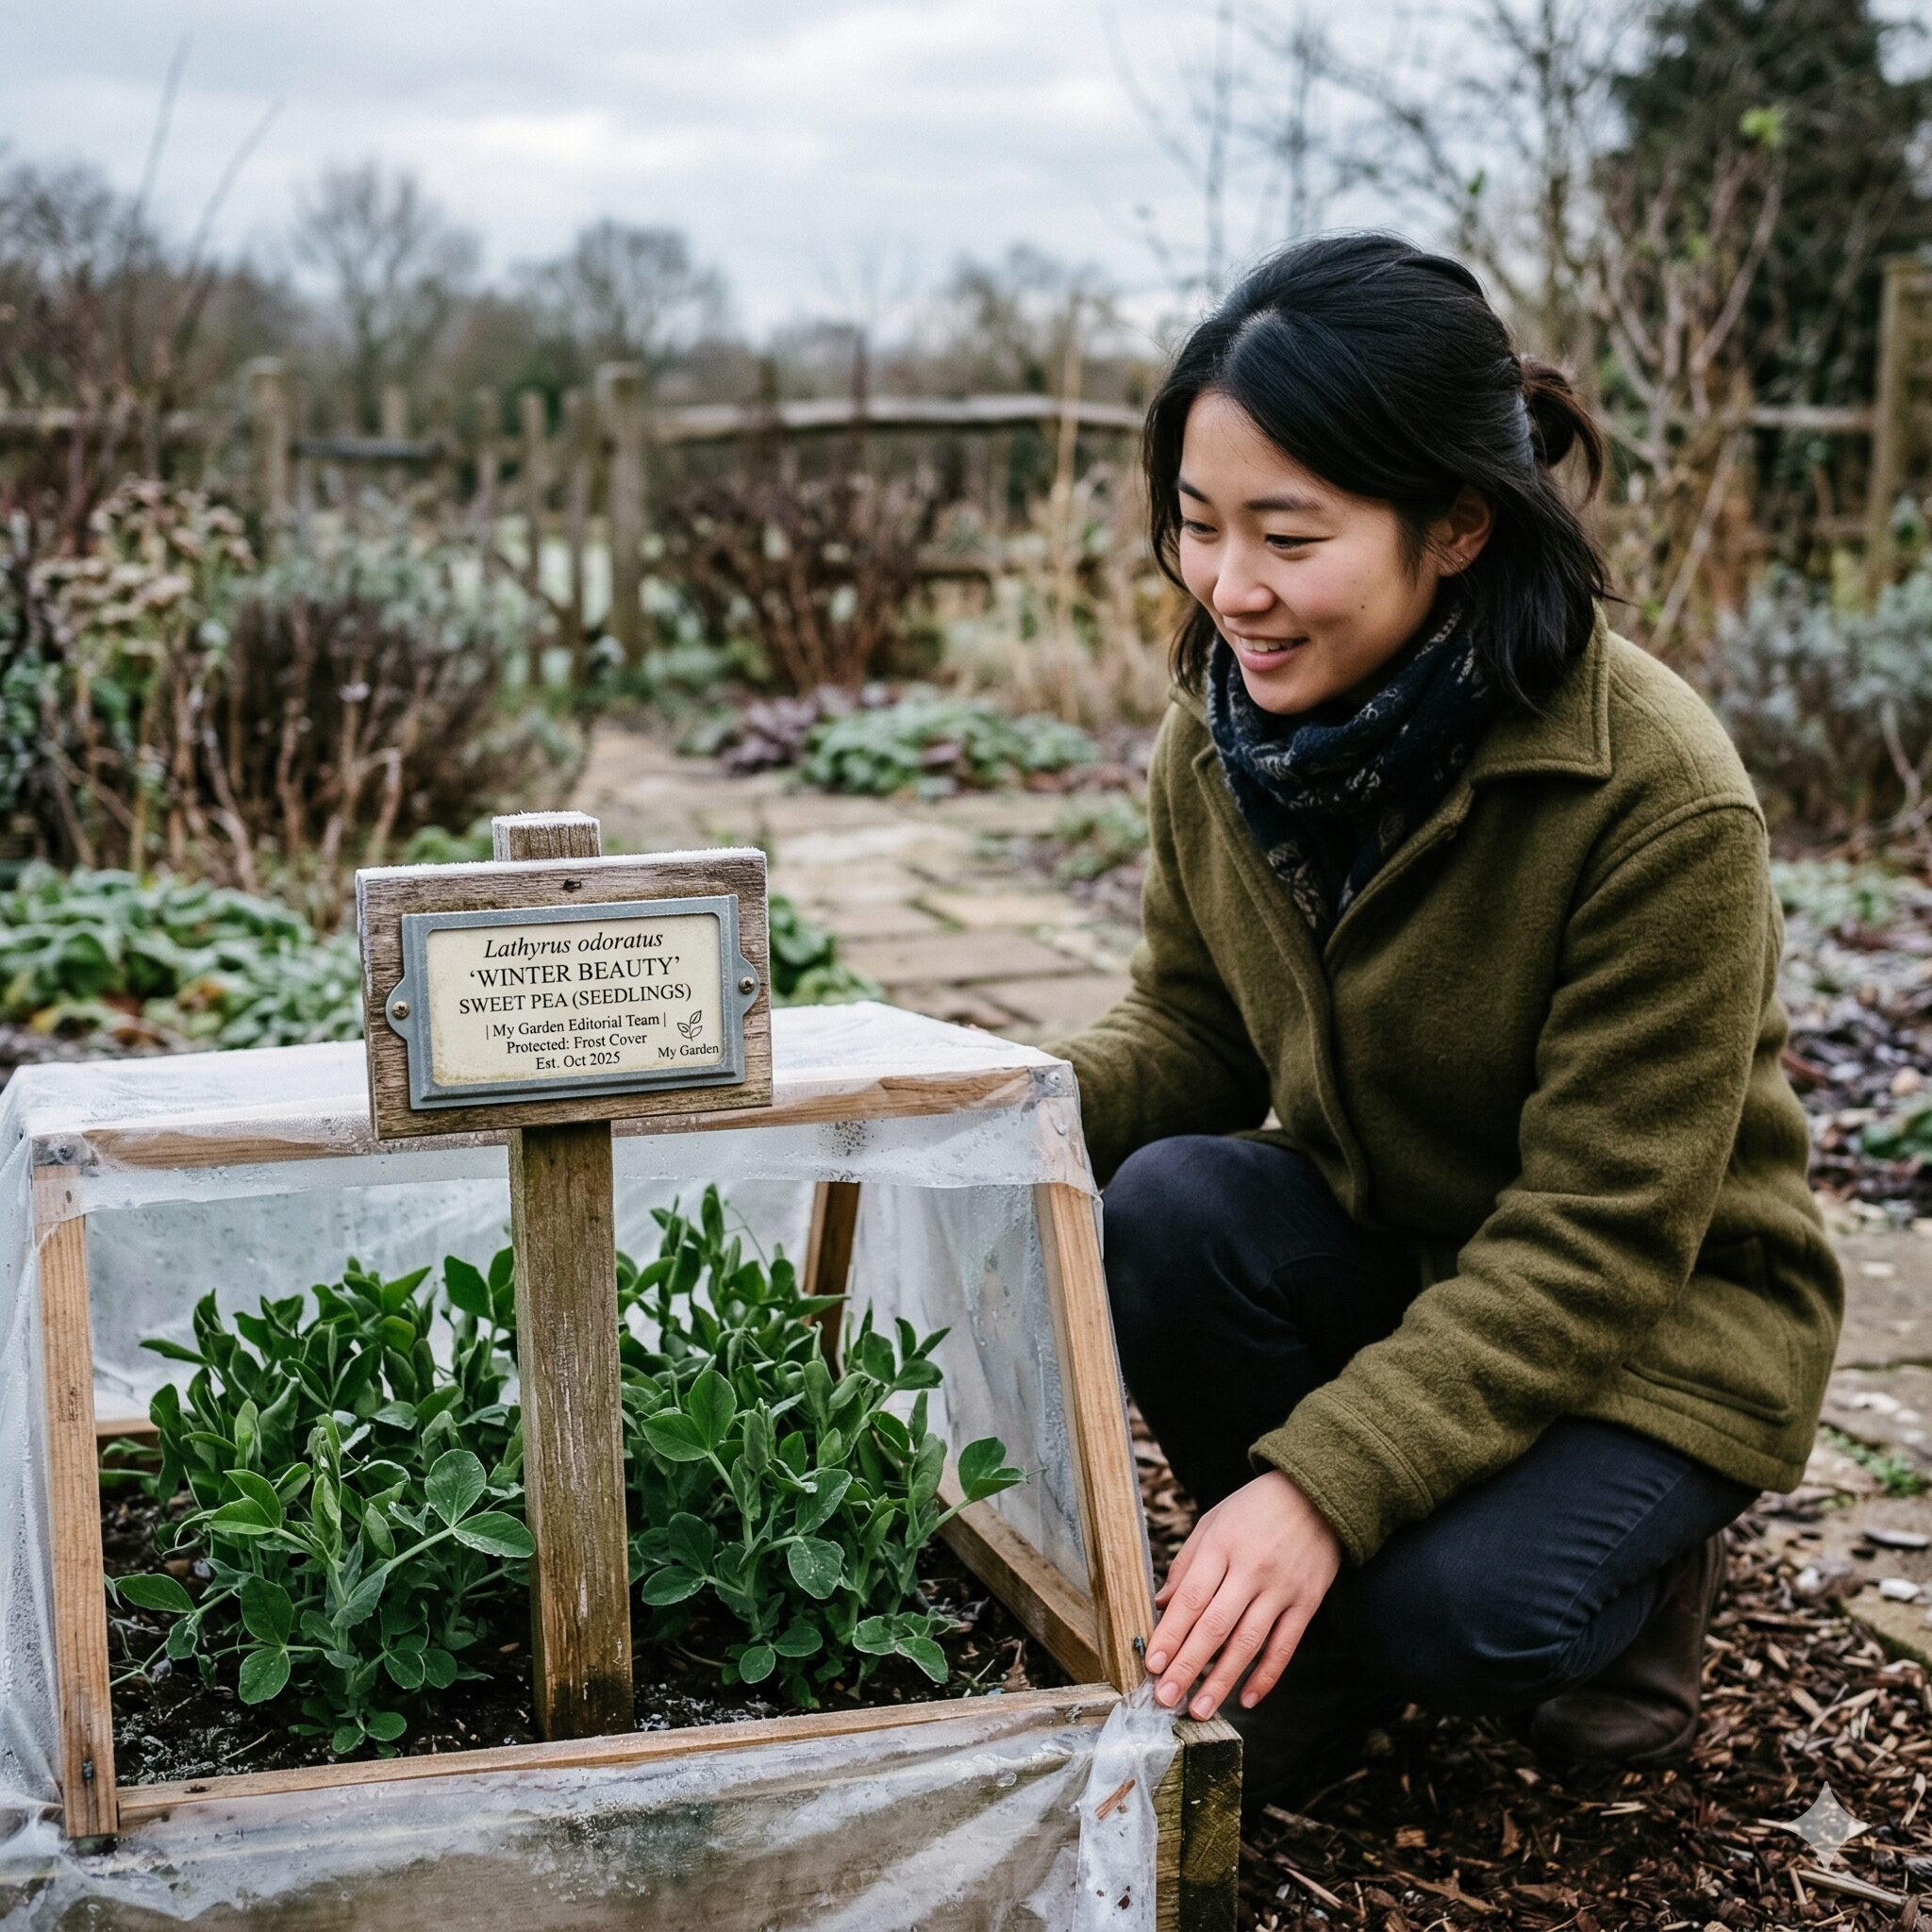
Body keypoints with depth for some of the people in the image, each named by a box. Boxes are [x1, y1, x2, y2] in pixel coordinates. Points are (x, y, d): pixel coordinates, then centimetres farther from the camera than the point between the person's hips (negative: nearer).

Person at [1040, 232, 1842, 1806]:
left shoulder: (1660, 797, -29)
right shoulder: (1218, 735, -11)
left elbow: (1601, 1240, -27)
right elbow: (1189, 1030, 0)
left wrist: (1324, 1483, -35)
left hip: (1658, 1325, -4)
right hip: (1379, 1252, 5)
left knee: (1449, 1604, -30)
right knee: (1165, 1208, -26)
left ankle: (1633, 1563, 8)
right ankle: (1306, 1640, -1)